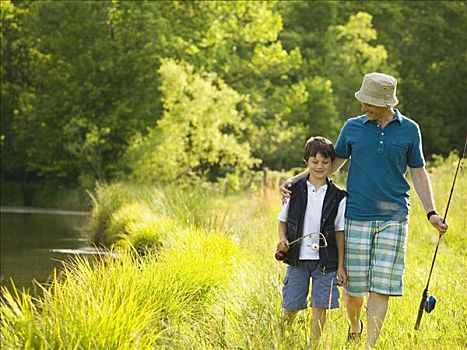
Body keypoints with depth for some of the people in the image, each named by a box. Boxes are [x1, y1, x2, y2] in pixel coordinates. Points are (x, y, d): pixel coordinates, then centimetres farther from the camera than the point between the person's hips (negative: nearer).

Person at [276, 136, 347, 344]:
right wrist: (283, 239, -7)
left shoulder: (338, 197, 1)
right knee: (290, 307, 2)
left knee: (320, 307, 1)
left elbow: (340, 232, 3)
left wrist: (341, 265, 1)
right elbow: (283, 220, 12)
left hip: (325, 260, 0)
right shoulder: (295, 191, 2)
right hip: (297, 258, 0)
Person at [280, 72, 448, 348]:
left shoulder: (409, 130, 4)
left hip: (394, 218, -1)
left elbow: (418, 173, 11)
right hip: (357, 217, 1)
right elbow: (332, 164, 14)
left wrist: (431, 212, 3)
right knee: (354, 285, 2)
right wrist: (295, 181, 5)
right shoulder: (353, 128, 5)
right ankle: (354, 327, 31)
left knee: (382, 286, -6)